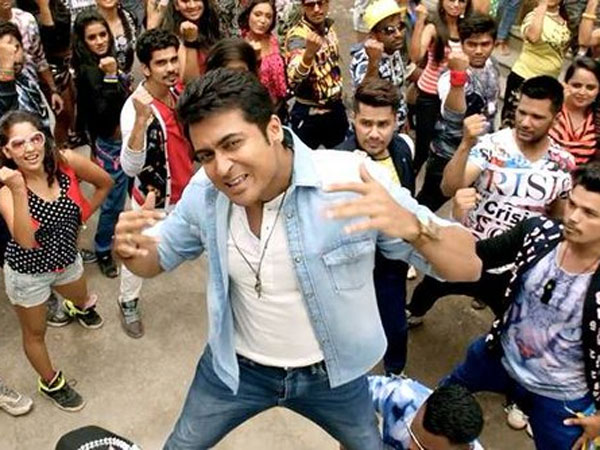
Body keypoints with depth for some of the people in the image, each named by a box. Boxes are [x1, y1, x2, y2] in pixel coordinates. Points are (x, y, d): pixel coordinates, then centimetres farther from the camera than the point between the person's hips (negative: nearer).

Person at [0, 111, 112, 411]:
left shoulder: (66, 161, -22)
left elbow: (105, 183, -3)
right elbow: (26, 241, -41)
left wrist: (82, 217, -3)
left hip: (67, 258, 4)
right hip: (28, 271, -4)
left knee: (82, 300, 35)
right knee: (35, 333, 19)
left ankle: (80, 307, 72)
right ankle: (50, 384, 46)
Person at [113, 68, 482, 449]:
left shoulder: (353, 179, -29)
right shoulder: (203, 193, -17)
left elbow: (468, 268, -26)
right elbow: (157, 261, 1)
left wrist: (411, 226, -49)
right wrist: (130, 248, -24)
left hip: (332, 371, -1)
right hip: (237, 366, 2)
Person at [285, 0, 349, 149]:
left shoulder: (329, 28, 2)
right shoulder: (297, 35, -20)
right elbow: (294, 78, -39)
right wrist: (309, 52, -56)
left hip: (336, 109, 7)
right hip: (309, 115, -7)